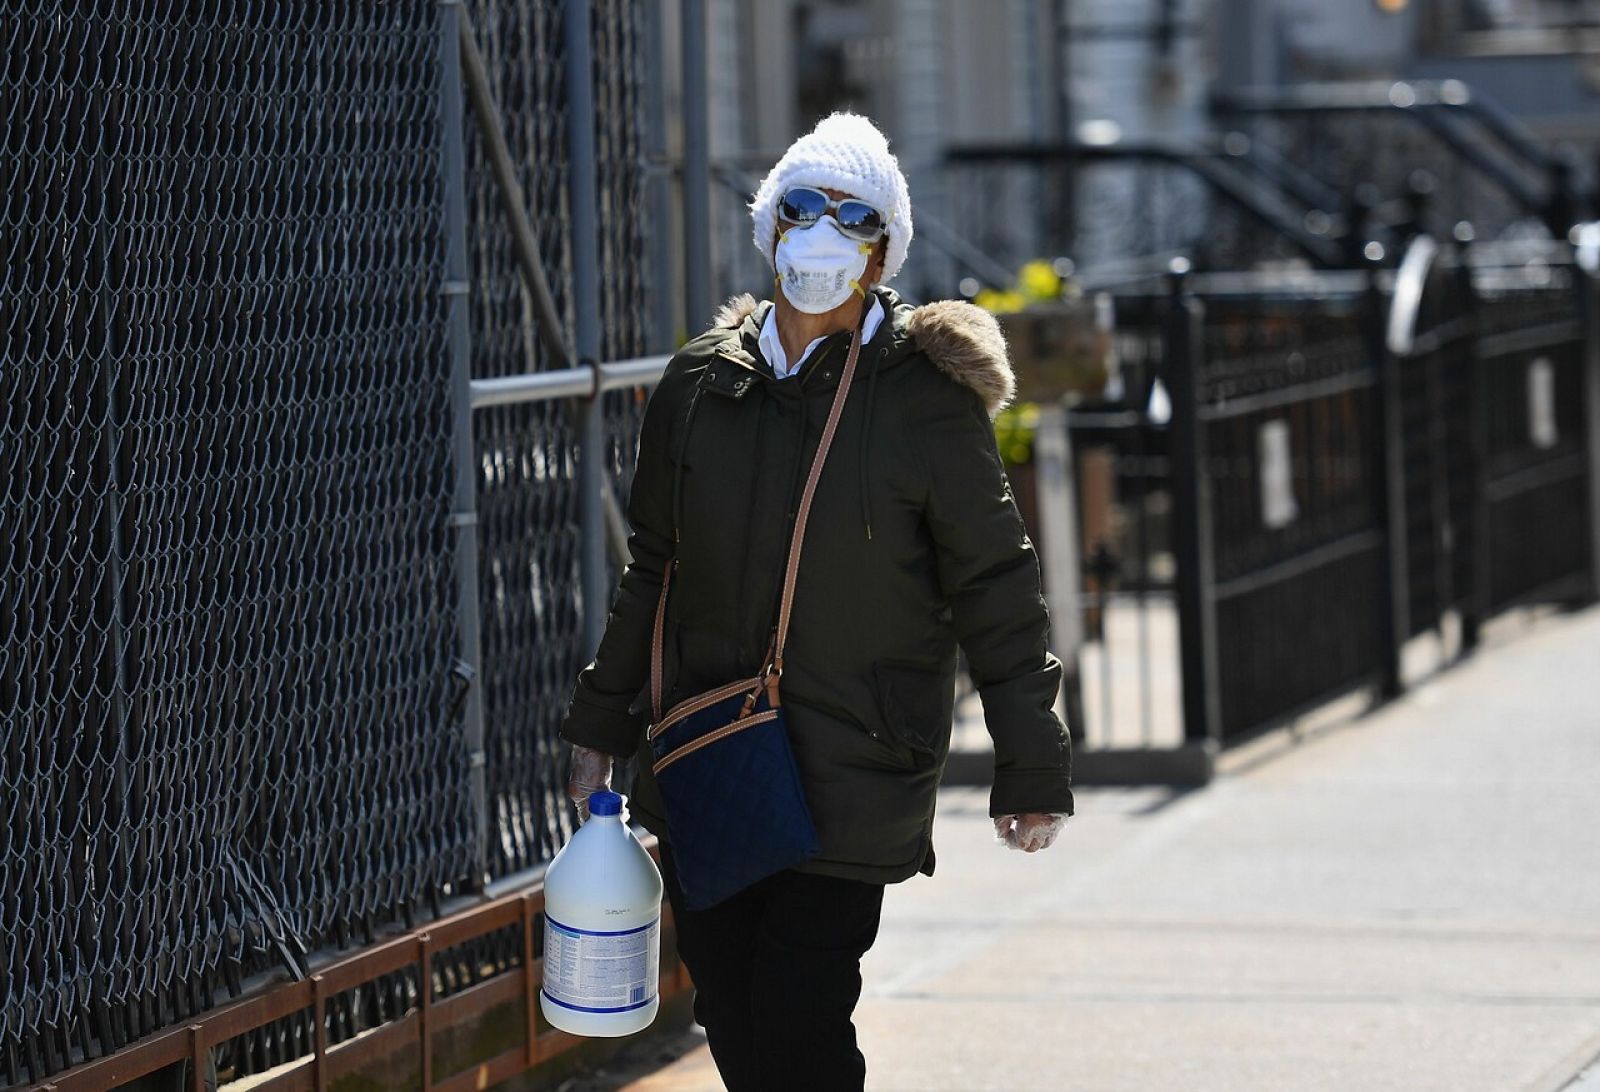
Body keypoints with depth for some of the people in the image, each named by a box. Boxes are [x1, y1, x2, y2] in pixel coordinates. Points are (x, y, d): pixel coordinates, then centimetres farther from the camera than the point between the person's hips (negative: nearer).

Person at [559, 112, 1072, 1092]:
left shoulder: (927, 395, -6)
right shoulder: (702, 384, 7)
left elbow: (996, 589, -3)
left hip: (849, 781, -5)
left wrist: (1031, 771, -3)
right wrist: (602, 727, 21)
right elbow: (653, 570, 18)